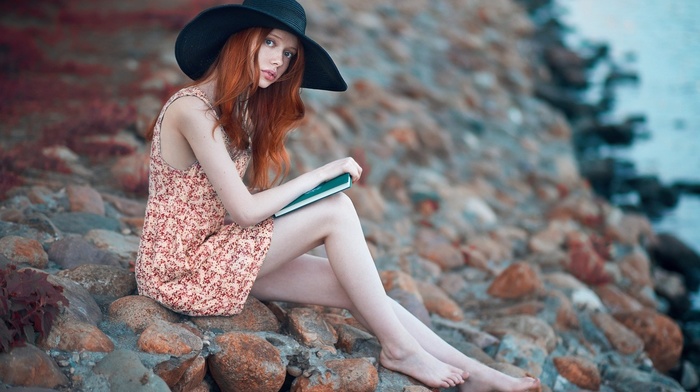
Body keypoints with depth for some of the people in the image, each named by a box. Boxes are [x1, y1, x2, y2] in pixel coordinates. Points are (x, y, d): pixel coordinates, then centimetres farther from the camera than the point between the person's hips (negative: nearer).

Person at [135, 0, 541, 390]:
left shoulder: (236, 109, 10)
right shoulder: (192, 109, -20)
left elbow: (242, 201, 6)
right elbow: (244, 211, -22)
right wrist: (322, 174, -14)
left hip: (217, 251, 8)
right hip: (183, 270, -8)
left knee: (348, 283, -4)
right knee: (336, 210, -16)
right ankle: (399, 348, -6)